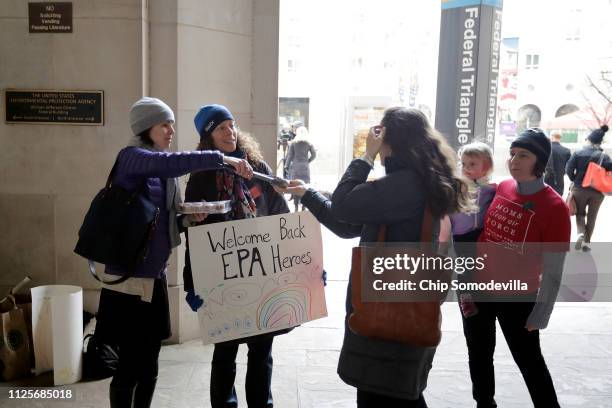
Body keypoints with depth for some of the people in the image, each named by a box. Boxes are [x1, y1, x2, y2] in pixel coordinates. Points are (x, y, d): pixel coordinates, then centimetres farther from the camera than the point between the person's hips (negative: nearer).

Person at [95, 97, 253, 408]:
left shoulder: (162, 170, 13)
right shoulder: (131, 157, -10)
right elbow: (172, 162, -31)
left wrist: (188, 220, -1)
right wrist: (222, 158, -32)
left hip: (155, 275, 8)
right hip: (129, 277, -8)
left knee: (149, 364, 14)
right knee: (130, 364, 1)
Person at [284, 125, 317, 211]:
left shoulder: (293, 143, 0)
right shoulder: (309, 144, 1)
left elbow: (290, 155, -1)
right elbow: (314, 155, -2)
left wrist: (287, 166, 6)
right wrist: (308, 161, 10)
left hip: (295, 166, 0)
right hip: (305, 167, 0)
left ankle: (296, 206, 5)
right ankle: (304, 205, 7)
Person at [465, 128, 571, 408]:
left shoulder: (554, 207, -18)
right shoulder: (501, 188, -1)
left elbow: (553, 271, -15)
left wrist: (541, 314, -12)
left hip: (517, 299, -6)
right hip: (478, 289, 6)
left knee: (529, 362, 11)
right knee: (479, 356, 21)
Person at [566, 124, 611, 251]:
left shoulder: (579, 153, -6)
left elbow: (569, 169, -9)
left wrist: (575, 180, 6)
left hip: (580, 189, 0)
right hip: (597, 191, 0)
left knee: (580, 213, 16)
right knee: (592, 217, 14)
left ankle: (581, 233, -11)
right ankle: (586, 242, 16)